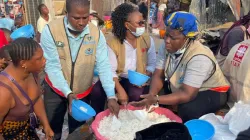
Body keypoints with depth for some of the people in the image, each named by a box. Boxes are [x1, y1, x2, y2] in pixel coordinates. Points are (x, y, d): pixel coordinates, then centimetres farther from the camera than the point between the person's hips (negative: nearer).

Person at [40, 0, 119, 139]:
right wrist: (68, 93, -30)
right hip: (56, 89, -1)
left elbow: (104, 65, -15)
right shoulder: (50, 30, -20)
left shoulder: (96, 33, -14)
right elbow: (52, 66, -20)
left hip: (83, 90, 2)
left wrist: (111, 96, -23)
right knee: (52, 127, 18)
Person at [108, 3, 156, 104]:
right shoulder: (113, 43, -9)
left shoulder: (148, 40, 0)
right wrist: (120, 90, -24)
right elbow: (111, 71, -11)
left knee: (136, 94, -33)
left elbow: (152, 64, 5)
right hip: (120, 80, 0)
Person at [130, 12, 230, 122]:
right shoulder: (166, 47, -13)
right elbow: (158, 76, -13)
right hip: (180, 87, 7)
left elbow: (187, 94, -36)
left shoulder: (199, 58, -33)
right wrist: (151, 96, -33)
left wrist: (156, 100, -46)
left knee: (187, 109, -34)